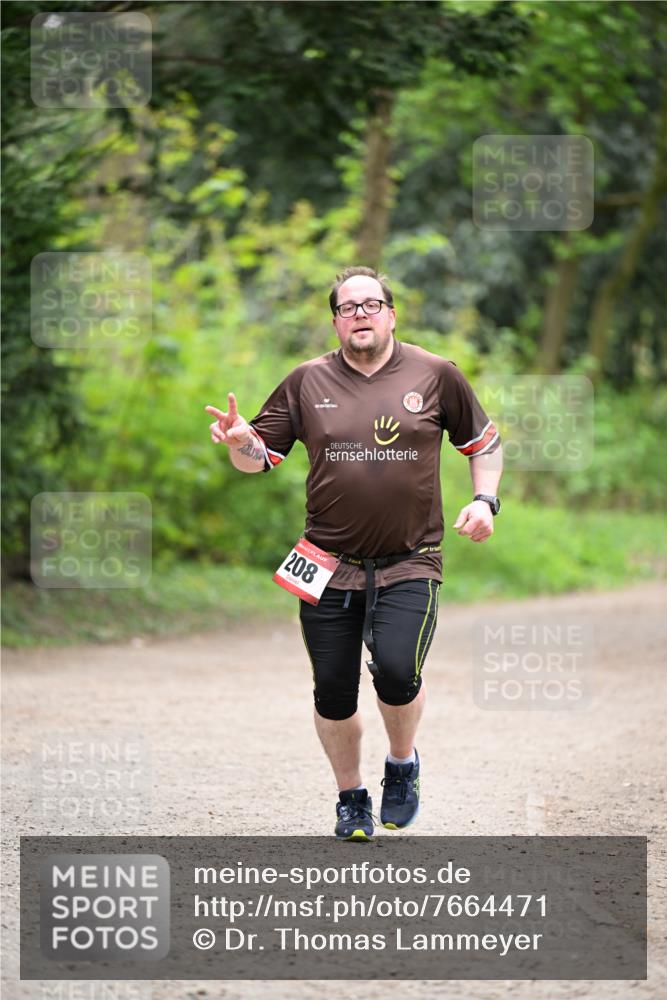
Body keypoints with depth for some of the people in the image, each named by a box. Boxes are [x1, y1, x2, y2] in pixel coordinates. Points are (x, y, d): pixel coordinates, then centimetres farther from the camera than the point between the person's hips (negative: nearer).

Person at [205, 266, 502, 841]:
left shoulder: (436, 375, 4)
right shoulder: (308, 382, 5)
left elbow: (484, 441, 16)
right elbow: (261, 457, 8)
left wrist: (485, 500, 1)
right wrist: (241, 444, -14)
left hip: (410, 563, -2)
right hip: (330, 566, 2)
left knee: (396, 670, -21)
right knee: (334, 692, 1)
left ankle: (403, 764, 10)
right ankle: (351, 798, 25)